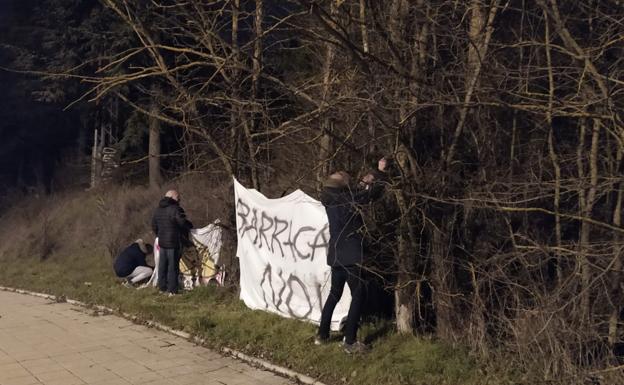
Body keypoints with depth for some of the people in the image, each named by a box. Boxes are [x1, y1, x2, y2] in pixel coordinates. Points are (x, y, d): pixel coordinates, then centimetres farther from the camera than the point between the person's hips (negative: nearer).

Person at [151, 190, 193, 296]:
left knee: (162, 265, 15)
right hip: (174, 243, -8)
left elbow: (154, 225, 18)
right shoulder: (175, 209, -16)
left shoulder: (157, 209, 12)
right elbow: (183, 223, -21)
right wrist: (190, 226, -1)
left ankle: (162, 287, 22)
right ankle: (172, 290, -1)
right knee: (173, 266, -2)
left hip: (162, 242, 8)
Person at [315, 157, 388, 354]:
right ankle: (350, 342, -1)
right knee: (358, 295, 0)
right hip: (350, 256, -8)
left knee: (334, 293, 20)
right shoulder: (346, 199, -15)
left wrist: (366, 180, 20)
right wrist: (381, 172, 3)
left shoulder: (331, 201, 7)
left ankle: (322, 335, 24)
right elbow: (373, 193, -9)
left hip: (336, 256, 8)